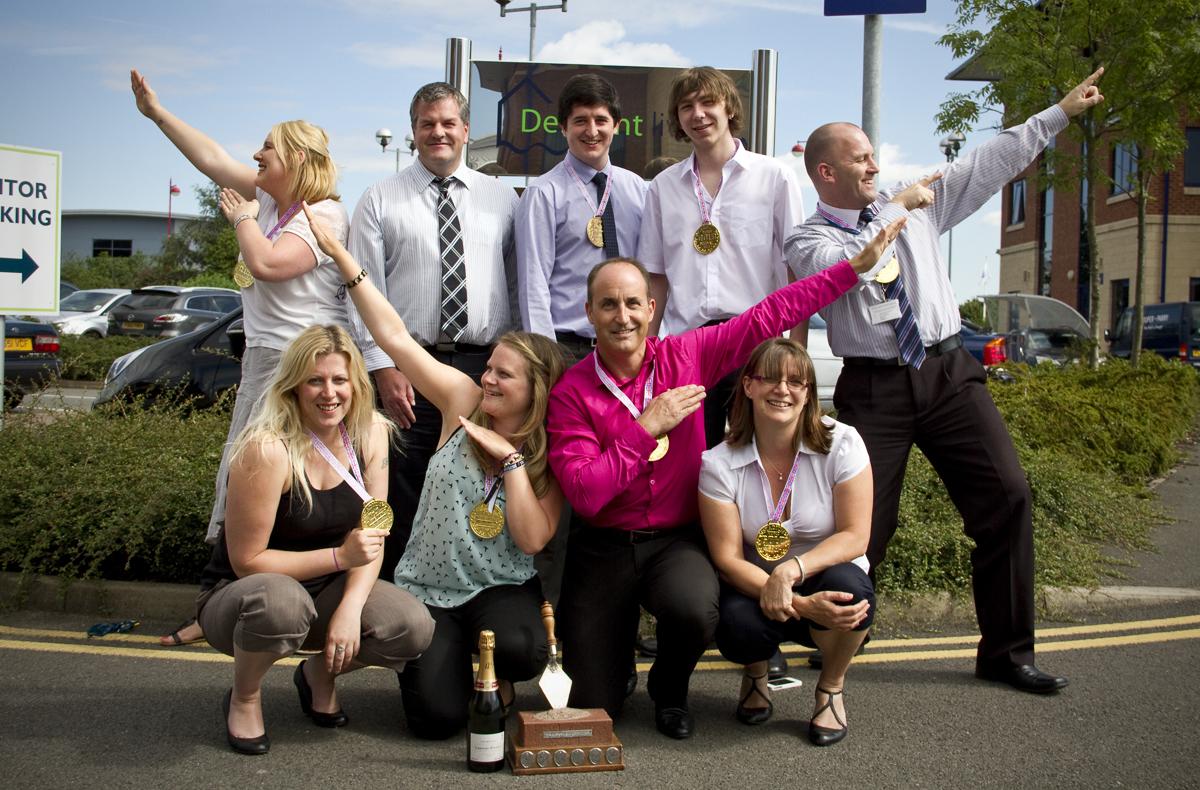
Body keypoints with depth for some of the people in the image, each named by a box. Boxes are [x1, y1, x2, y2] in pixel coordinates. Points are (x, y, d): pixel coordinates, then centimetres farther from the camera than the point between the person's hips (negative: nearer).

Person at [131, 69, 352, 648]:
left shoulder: (324, 216, -12)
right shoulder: (272, 200, 15)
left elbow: (267, 263, -25)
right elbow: (213, 160, 23)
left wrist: (243, 218, -6)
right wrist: (157, 112, 27)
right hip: (264, 359, 10)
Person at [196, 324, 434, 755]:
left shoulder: (370, 433, -7)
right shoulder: (267, 450, -25)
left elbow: (372, 535, -5)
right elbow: (247, 561, -19)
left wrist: (350, 607, -21)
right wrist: (340, 557, -25)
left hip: (324, 590, 5)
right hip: (236, 594, -5)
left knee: (413, 629, -23)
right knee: (280, 602, -41)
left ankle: (321, 674, 10)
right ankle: (243, 698, -7)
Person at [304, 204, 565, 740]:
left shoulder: (552, 456, -2)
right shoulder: (463, 401, -3)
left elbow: (533, 539, -15)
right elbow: (394, 336, -9)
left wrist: (511, 459, -17)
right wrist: (338, 252, -14)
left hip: (501, 589, 0)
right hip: (428, 590, 0)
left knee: (521, 650, -35)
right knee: (437, 716, -19)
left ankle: (494, 676, 5)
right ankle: (448, 660, 19)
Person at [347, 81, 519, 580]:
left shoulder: (501, 198, 13)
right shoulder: (380, 201, 6)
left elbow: (519, 286, 11)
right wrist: (382, 367, -9)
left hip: (485, 367, 2)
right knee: (403, 502, 1)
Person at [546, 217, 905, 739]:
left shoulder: (686, 355, -3)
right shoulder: (571, 394, -10)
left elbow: (768, 316, 0)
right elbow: (584, 494, -19)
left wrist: (857, 265, 1)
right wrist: (646, 429, -20)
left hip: (677, 540, 1)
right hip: (605, 546, -1)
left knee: (694, 612, -35)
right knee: (591, 707, -6)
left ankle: (669, 689, 3)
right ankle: (616, 633, 32)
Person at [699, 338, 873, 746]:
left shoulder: (841, 444, -12)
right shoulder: (720, 463, -12)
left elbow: (854, 536, -14)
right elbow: (727, 558, -15)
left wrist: (793, 569, -32)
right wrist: (803, 606, -29)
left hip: (825, 576, 0)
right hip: (755, 585, 0)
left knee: (848, 588, -35)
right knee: (737, 624, -34)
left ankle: (831, 686, 0)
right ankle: (756, 672, 9)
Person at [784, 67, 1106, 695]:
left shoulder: (917, 203, 13)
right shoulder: (808, 240, 0)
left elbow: (990, 161, 14)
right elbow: (846, 265, -21)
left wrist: (1061, 111, 13)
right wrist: (896, 210, -12)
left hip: (949, 372, 4)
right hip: (874, 387, -4)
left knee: (1007, 496, -3)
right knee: (864, 522, -5)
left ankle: (1006, 651, 9)